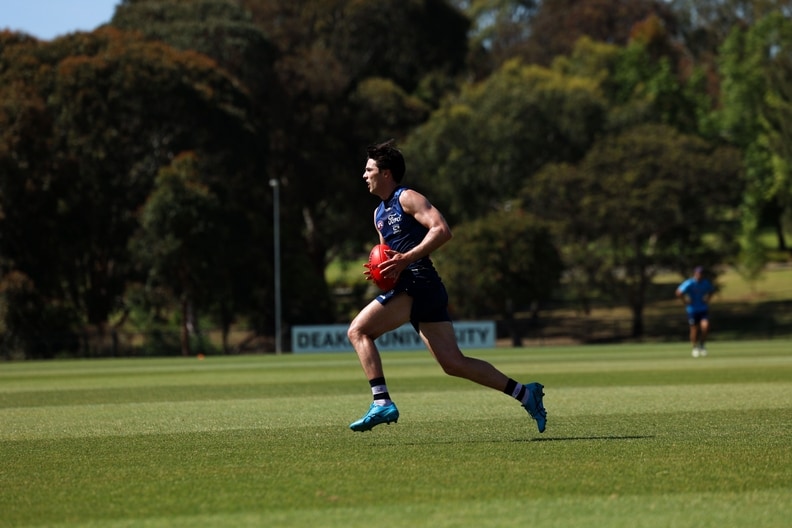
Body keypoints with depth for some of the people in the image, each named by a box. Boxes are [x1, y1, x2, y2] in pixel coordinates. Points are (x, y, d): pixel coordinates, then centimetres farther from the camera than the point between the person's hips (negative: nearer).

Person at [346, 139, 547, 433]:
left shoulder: (407, 198, -4)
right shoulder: (379, 213, 24)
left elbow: (442, 230, -17)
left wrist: (405, 259, -22)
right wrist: (382, 269, 10)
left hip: (418, 284, -9)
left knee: (358, 330, -15)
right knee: (454, 363, 5)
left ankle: (381, 403, -22)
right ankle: (524, 393, 6)